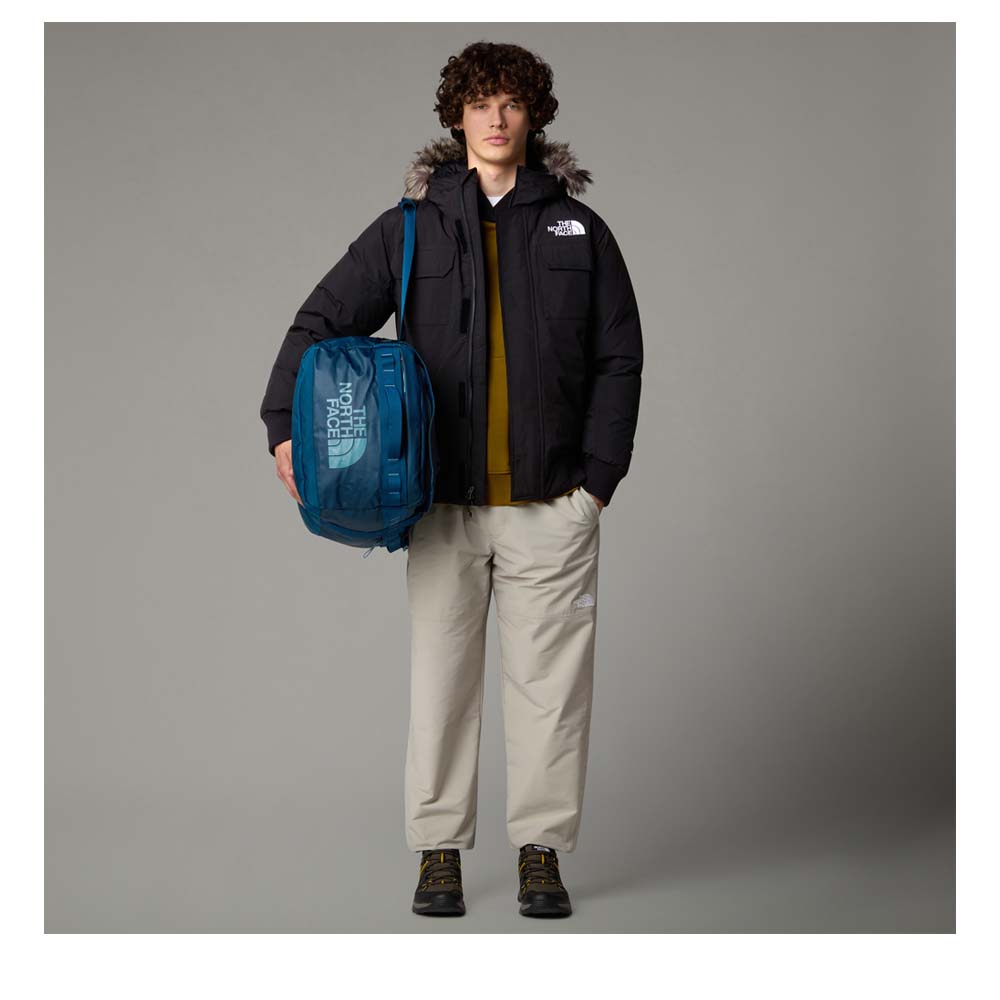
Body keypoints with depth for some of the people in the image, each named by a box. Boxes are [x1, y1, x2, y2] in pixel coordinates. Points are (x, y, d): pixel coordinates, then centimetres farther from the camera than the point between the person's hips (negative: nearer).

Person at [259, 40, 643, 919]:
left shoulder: (578, 230, 7)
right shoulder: (413, 227, 6)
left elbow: (619, 358, 7)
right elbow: (323, 322, 5)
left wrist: (597, 477, -1)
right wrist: (285, 424, -9)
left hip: (551, 501, 0)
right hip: (446, 502, 0)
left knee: (549, 679, 2)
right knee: (441, 676, 4)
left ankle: (542, 848, 13)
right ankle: (440, 850, 15)